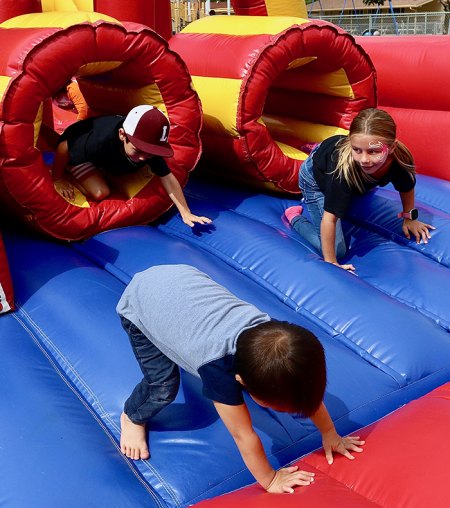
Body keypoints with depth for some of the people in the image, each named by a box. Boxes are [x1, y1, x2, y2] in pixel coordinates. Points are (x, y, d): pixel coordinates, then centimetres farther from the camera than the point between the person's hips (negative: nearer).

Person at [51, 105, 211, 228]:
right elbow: (63, 148, -29)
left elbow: (167, 178, -26)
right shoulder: (101, 141, -46)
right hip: (77, 150, -5)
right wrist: (57, 180, -17)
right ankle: (66, 173, 2)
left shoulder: (149, 145, -33)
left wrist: (186, 213, -30)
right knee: (100, 193, -22)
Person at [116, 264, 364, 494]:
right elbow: (243, 435, -27)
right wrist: (269, 480, -17)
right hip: (140, 299, -5)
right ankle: (132, 417, 23)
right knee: (163, 386, -8)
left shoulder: (269, 332, -26)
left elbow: (307, 384, -10)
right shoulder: (217, 366, -40)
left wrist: (330, 433, -4)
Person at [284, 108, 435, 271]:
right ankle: (295, 217, 13)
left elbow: (407, 187, -10)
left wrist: (409, 217, 1)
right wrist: (331, 262, -36)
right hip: (316, 176, -5)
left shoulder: (400, 159, -35)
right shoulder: (344, 166, -46)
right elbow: (329, 219, -40)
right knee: (337, 250, -6)